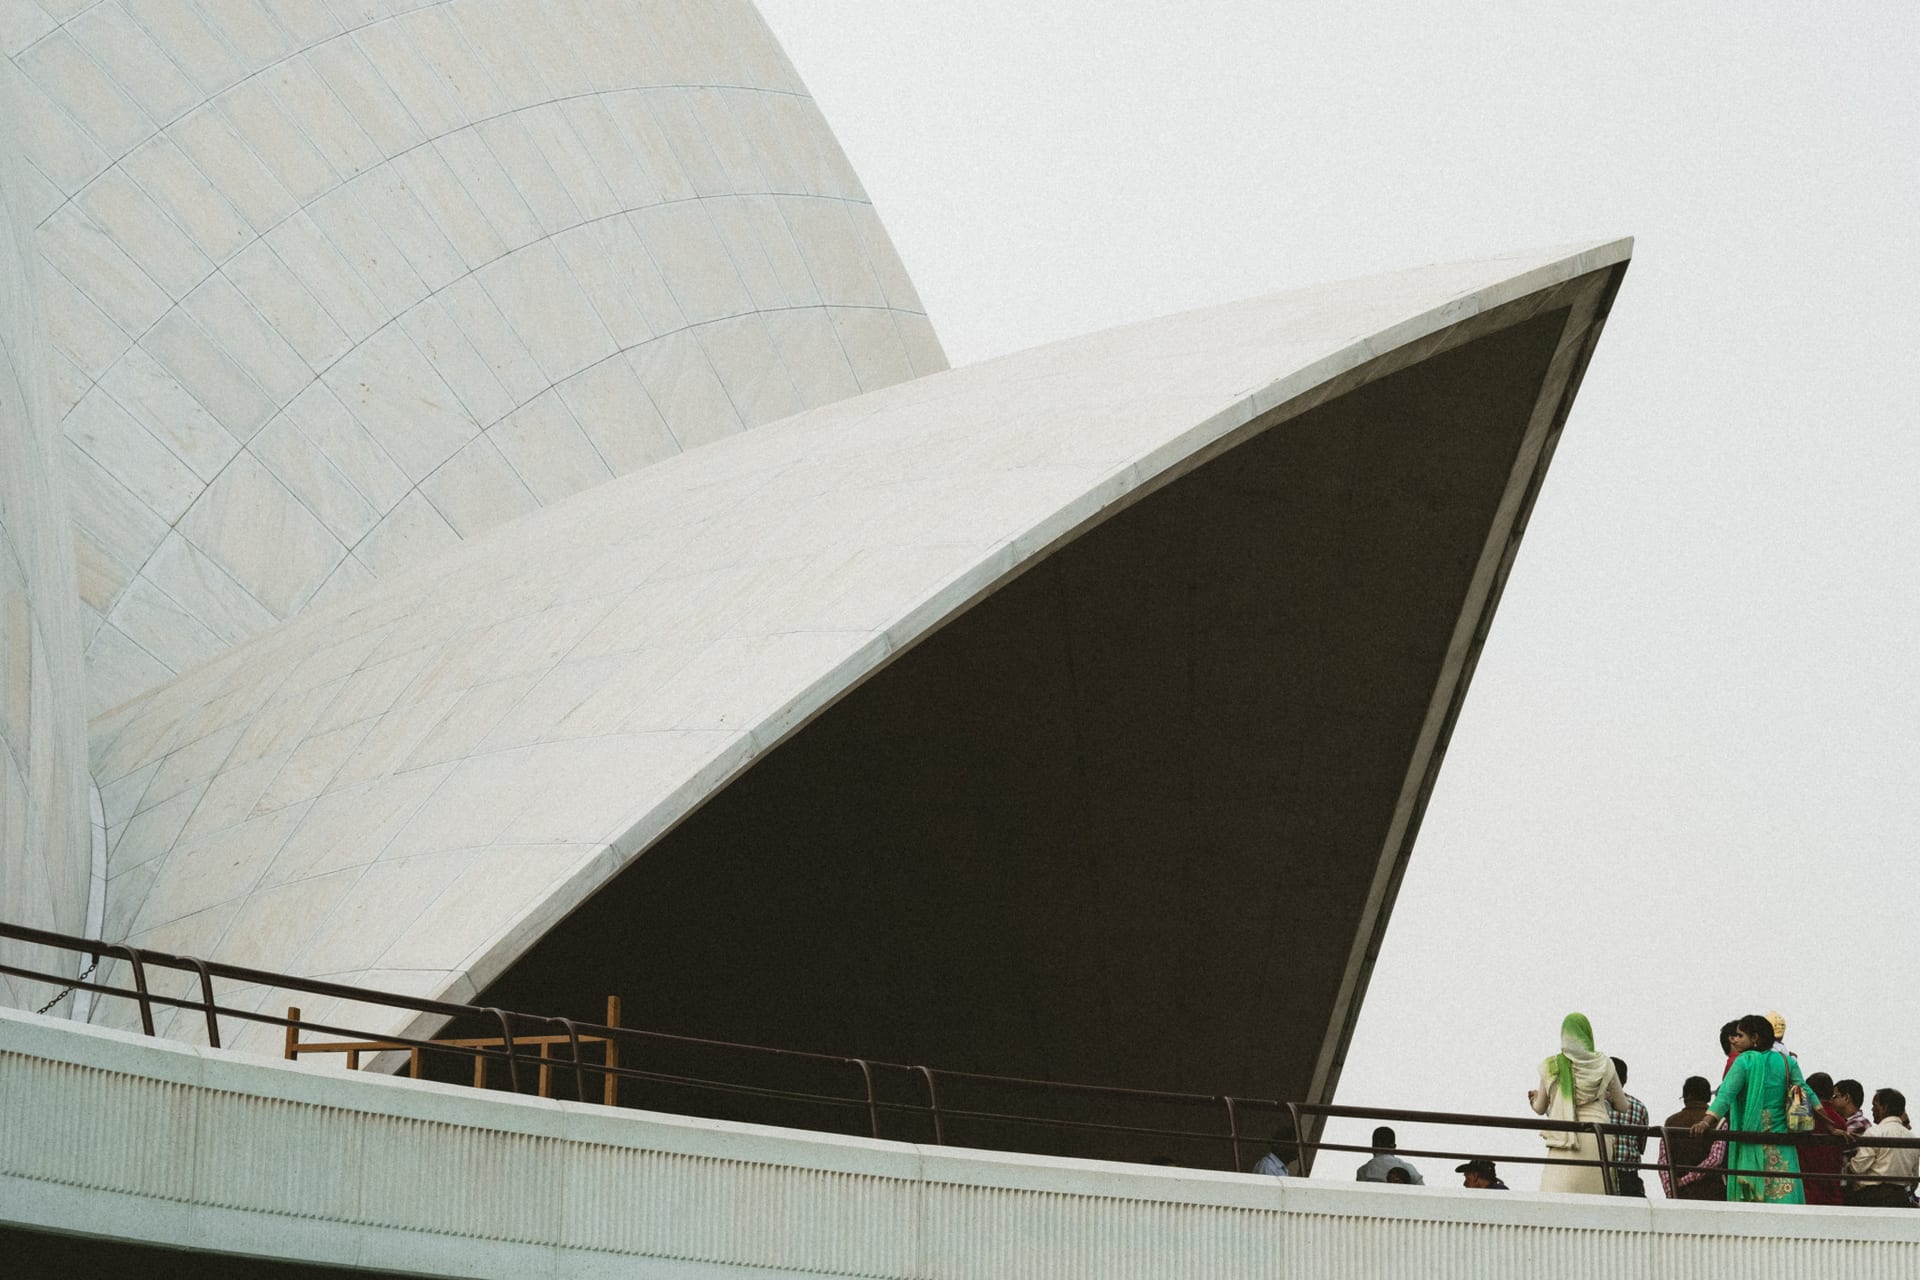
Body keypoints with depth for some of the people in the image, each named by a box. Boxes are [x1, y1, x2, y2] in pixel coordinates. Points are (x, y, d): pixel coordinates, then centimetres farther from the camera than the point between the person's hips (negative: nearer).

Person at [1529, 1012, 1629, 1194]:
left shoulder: (1552, 1066, 5)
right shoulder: (1603, 1065, 6)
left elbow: (1540, 1109, 16)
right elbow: (1622, 1105, 15)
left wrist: (1533, 1099, 38)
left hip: (1564, 1141, -1)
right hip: (1597, 1137, 1)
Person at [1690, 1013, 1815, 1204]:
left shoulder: (1744, 1061, -4)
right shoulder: (1787, 1062, 9)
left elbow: (1726, 1094, -16)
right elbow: (1804, 1093, 6)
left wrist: (1707, 1121, -24)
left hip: (1752, 1143, -4)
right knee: (1784, 1195, 2)